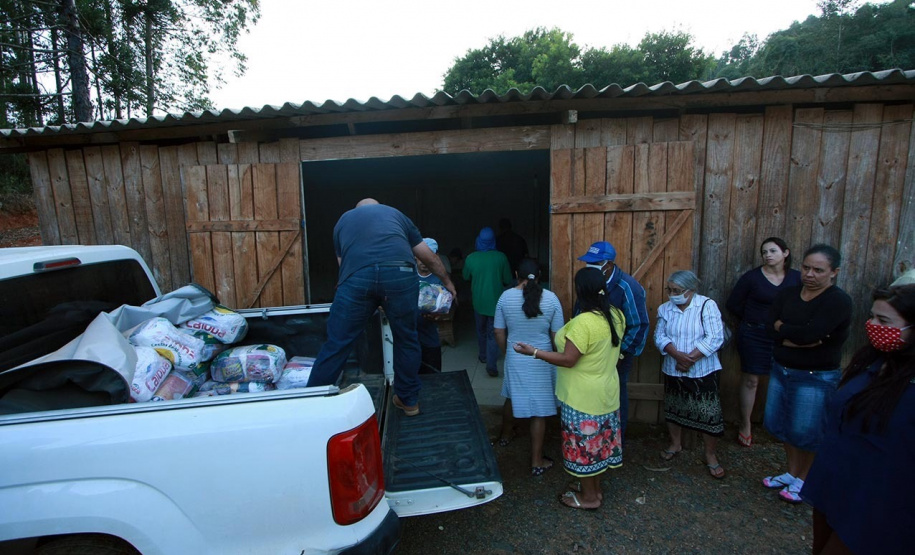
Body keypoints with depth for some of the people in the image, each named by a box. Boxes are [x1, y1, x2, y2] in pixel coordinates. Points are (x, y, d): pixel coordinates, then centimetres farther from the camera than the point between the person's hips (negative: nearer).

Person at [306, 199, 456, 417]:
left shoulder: (343, 219, 34)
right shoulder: (395, 213, 34)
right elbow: (430, 257, 36)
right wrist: (447, 282, 50)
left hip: (357, 277, 0)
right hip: (400, 274, 1)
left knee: (337, 344, 9)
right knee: (406, 339, 18)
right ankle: (409, 400, 32)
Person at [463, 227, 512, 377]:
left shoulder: (471, 258, -9)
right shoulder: (501, 257, -12)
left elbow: (466, 277, 8)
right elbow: (508, 280, -2)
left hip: (478, 301, 2)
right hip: (496, 301, -1)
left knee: (481, 330, 22)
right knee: (493, 333, 4)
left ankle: (483, 355, 38)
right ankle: (491, 364, -4)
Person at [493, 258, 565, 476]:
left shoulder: (506, 297, -8)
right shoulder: (551, 298, -12)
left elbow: (499, 332, -2)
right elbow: (556, 335, -7)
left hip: (515, 358, 2)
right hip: (542, 361, -2)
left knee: (512, 398, 26)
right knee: (539, 409, 8)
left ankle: (506, 435, 50)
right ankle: (537, 461, 18)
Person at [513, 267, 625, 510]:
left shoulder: (583, 322, -28)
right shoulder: (615, 315, -1)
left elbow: (568, 360, -26)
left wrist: (534, 352, -19)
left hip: (583, 397, -8)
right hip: (605, 391, 8)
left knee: (583, 444, 9)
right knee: (598, 440, 21)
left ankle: (589, 497, 26)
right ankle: (595, 488, 38)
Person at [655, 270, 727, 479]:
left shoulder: (707, 306, -11)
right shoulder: (665, 309, 2)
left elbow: (715, 338, -17)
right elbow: (660, 336, -5)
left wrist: (691, 358, -19)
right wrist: (678, 355, -22)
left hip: (703, 372, -4)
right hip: (673, 371, 4)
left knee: (709, 414, 2)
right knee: (673, 408, 17)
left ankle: (711, 455, 23)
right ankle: (676, 444, 39)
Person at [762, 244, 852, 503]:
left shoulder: (839, 301, -15)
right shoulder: (787, 295, 2)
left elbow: (808, 333, -26)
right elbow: (771, 329, -10)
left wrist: (782, 327, -10)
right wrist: (804, 339, -21)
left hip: (816, 378, -5)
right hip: (781, 370, 6)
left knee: (806, 433, 6)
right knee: (784, 426, 16)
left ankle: (802, 480, 28)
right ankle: (791, 473, 36)